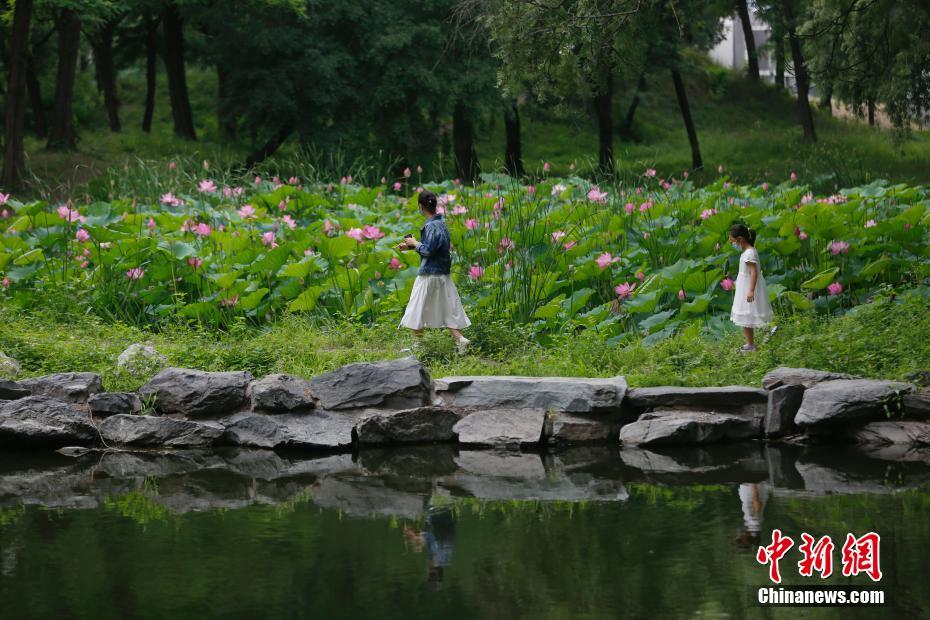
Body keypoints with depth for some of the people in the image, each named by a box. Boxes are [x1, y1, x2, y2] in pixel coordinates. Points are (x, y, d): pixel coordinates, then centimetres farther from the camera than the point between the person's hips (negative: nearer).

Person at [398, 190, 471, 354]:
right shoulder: (441, 223, 11)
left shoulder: (431, 226, -18)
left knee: (418, 310, 5)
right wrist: (410, 246, 18)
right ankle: (460, 339, -4)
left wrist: (415, 243, -7)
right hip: (443, 273, 9)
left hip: (429, 274, -9)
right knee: (447, 309, 9)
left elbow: (428, 250, -22)